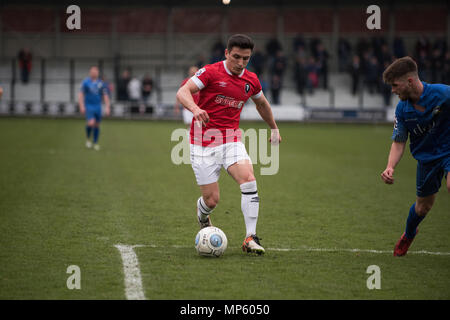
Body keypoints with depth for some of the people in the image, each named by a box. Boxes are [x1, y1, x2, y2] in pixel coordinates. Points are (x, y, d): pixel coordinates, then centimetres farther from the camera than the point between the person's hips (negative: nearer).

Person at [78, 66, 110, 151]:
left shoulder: (101, 83, 5)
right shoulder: (85, 82, -4)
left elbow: (105, 95, 8)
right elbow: (81, 95, -3)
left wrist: (107, 107, 1)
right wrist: (82, 106, -10)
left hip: (98, 107, 4)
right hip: (88, 107, -4)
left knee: (97, 125, 6)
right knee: (91, 123, -20)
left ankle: (95, 143, 19)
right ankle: (88, 139, 5)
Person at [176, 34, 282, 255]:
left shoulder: (251, 81, 8)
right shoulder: (210, 72, -8)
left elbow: (262, 104, 28)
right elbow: (182, 92, -18)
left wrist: (274, 128, 38)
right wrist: (195, 108, -38)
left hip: (231, 141, 4)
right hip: (203, 143, -4)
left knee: (249, 180, -23)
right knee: (212, 200, -3)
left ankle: (251, 238, -20)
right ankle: (202, 212, 37)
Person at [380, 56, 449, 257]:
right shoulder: (402, 109, -9)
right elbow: (399, 142, -2)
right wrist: (390, 167, -19)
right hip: (426, 157, 4)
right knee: (423, 206, 14)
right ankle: (408, 235, 47)